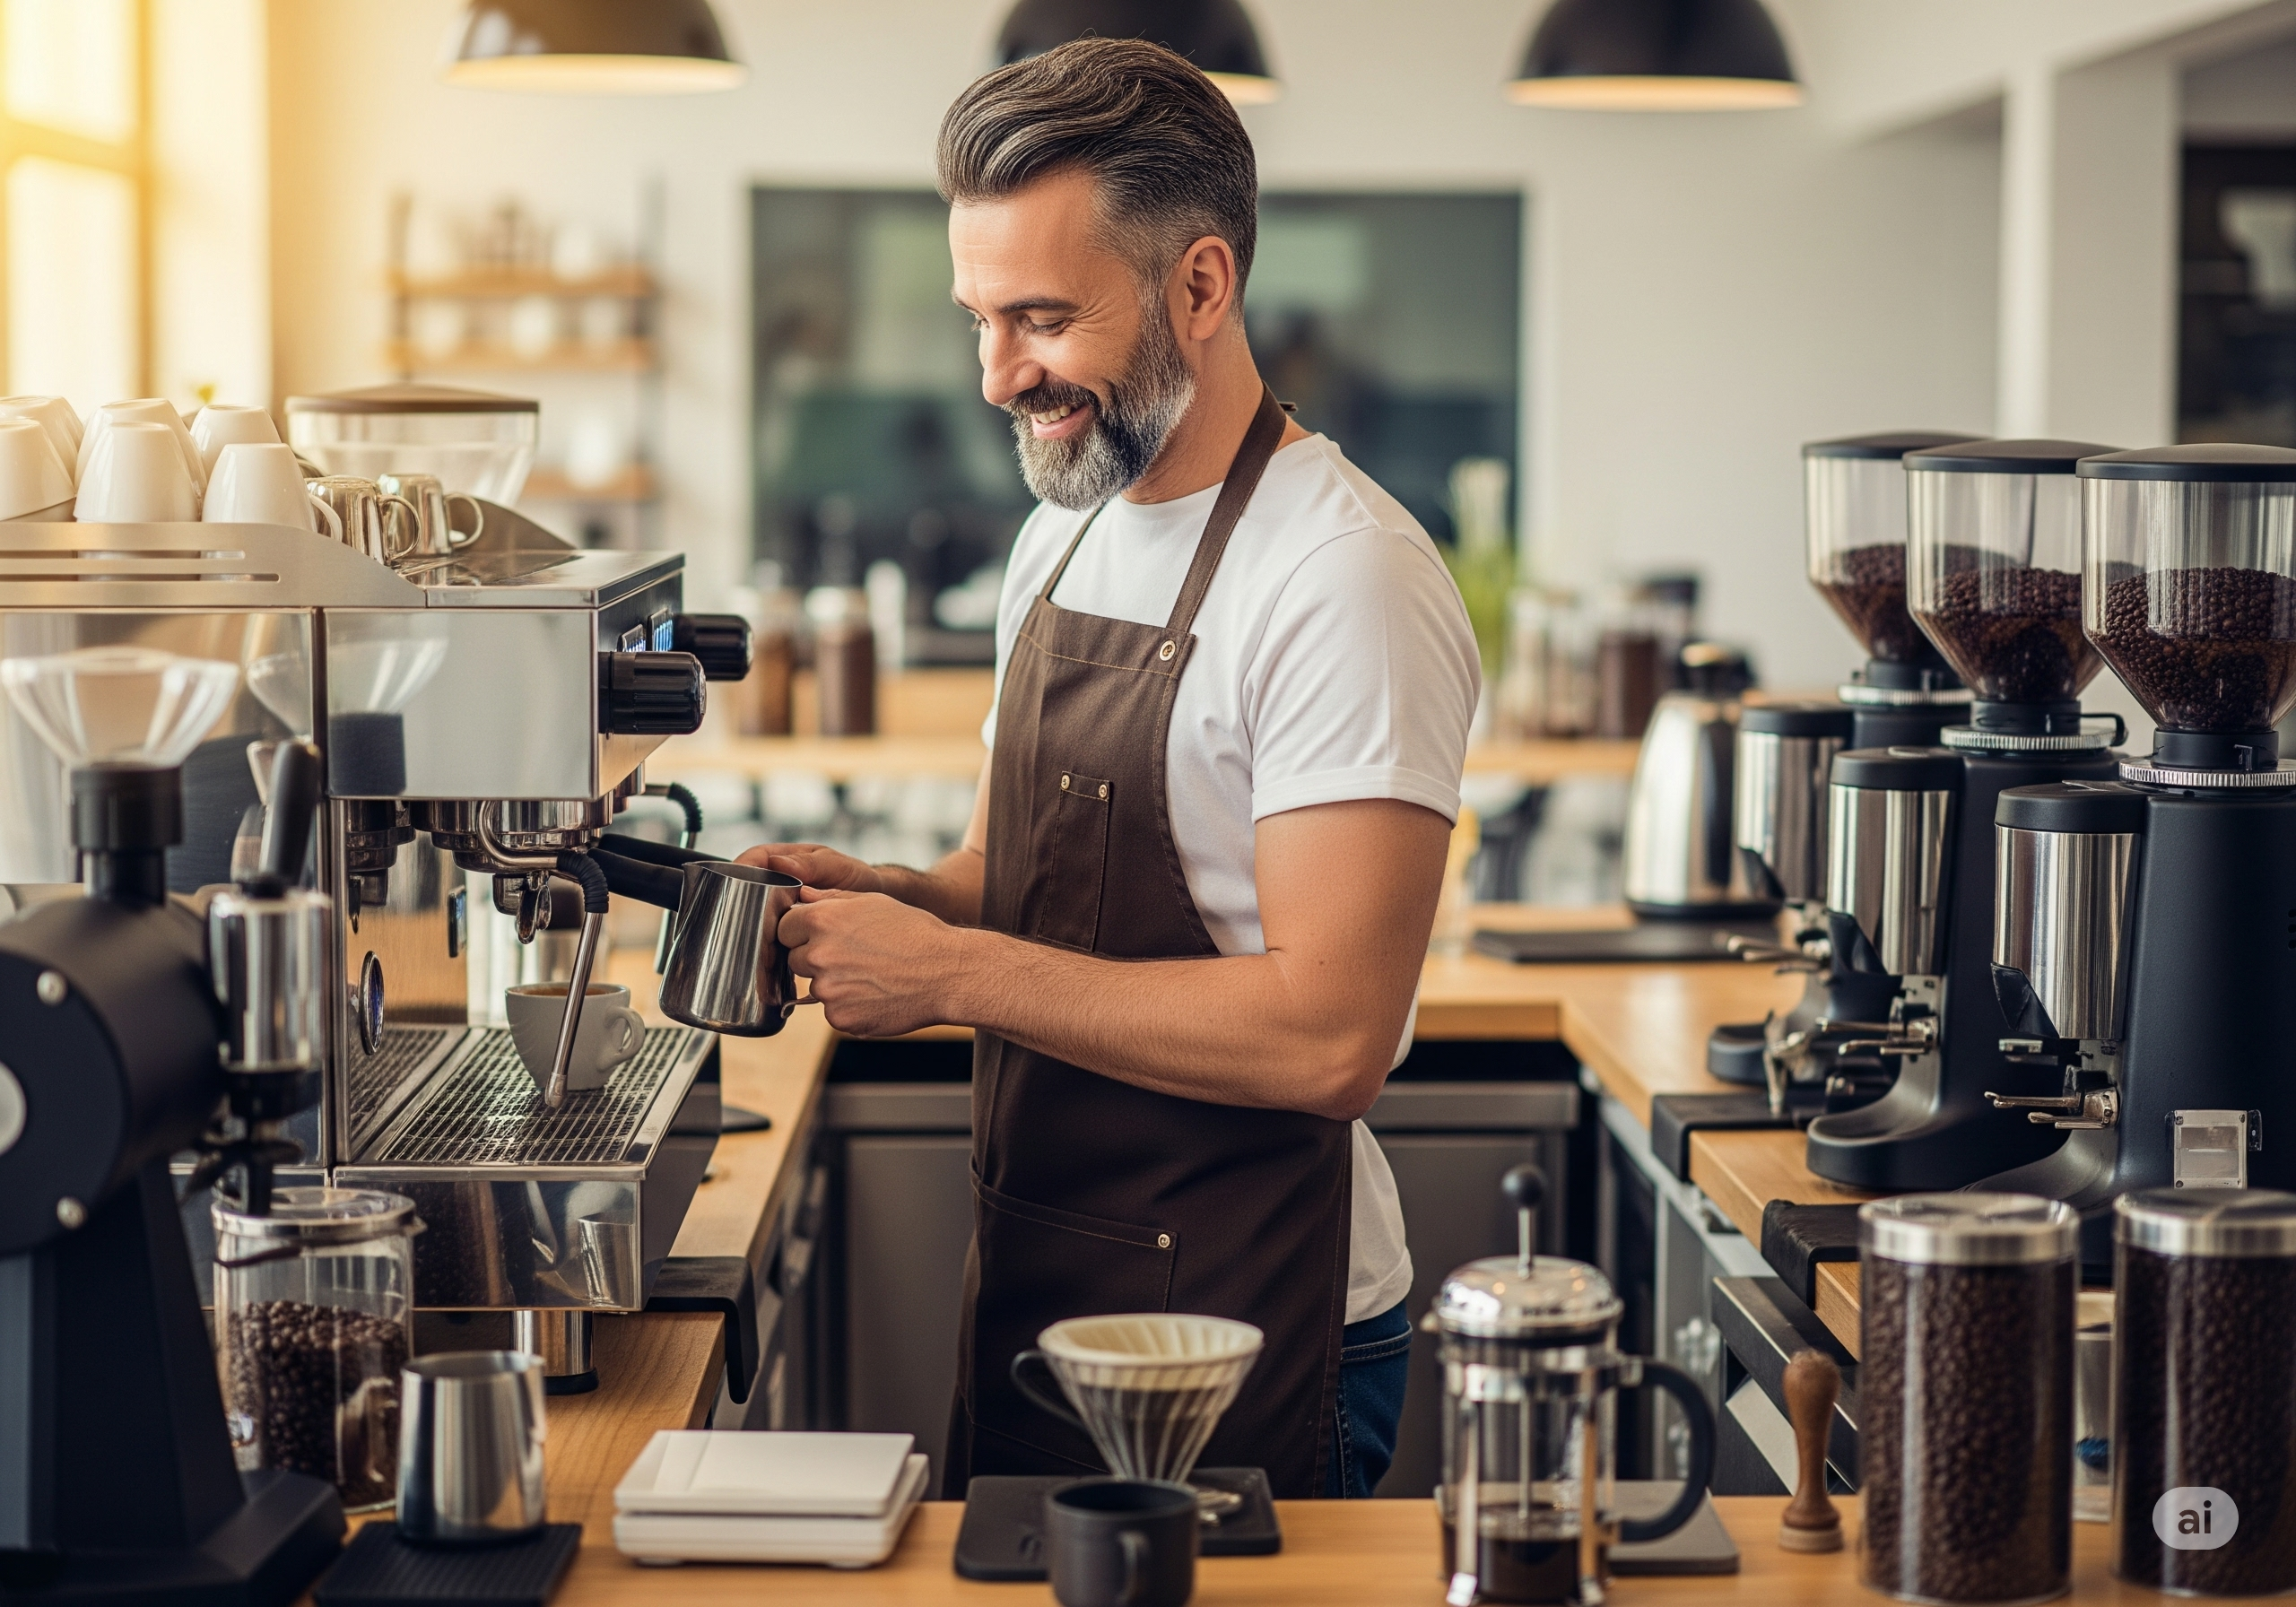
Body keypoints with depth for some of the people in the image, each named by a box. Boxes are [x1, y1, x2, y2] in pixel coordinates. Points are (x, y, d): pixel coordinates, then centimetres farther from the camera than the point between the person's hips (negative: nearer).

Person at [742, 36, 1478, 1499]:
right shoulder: (1063, 540, 9)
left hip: (1238, 1326, -8)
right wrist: (888, 902, -2)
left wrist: (953, 970, -22)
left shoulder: (1343, 581, -19)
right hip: (1035, 1292, 8)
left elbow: (1330, 1034, -25)